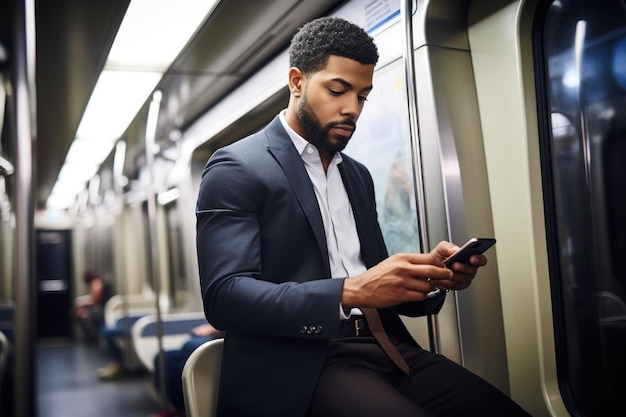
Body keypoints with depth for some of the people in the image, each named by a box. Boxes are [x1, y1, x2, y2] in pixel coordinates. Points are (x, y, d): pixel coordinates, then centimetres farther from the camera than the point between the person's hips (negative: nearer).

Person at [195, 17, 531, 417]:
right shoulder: (235, 168, -3)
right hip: (302, 365, -6)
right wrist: (350, 292, -25)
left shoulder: (358, 175, 18)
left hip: (384, 347, 7)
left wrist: (428, 274, -3)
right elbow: (225, 295, -14)